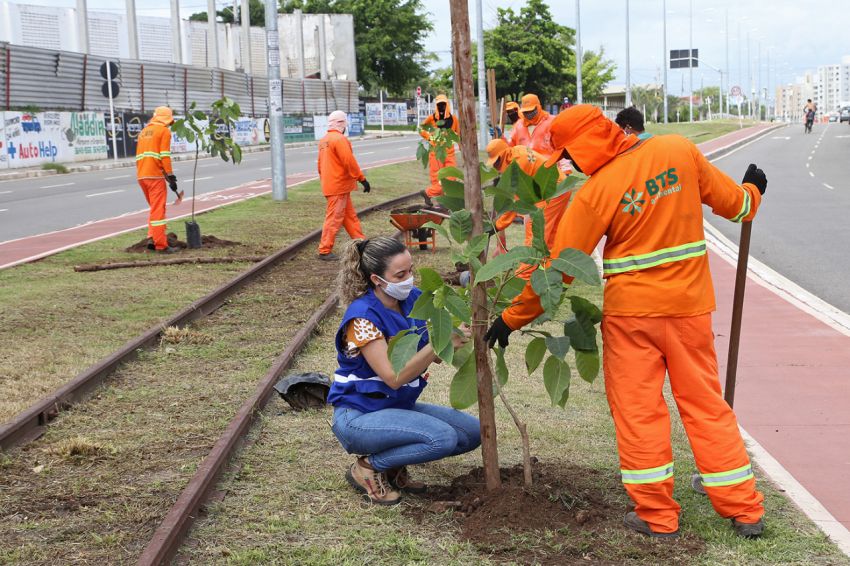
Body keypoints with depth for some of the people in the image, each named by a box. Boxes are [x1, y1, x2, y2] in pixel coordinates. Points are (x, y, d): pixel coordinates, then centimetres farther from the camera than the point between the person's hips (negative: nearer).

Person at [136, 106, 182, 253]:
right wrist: (171, 176, -9)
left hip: (141, 175, 7)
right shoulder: (164, 130, -1)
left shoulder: (144, 131, 21)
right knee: (158, 210, -5)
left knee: (155, 208, 18)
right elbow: (165, 156, -11)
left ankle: (152, 239, 10)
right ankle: (161, 245, -4)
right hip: (155, 175, -7)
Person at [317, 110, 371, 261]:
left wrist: (325, 180, 28)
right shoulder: (340, 139, -16)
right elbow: (349, 162, -20)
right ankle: (325, 251, -4)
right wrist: (362, 179, -15)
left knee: (350, 216, 14)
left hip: (330, 185, 10)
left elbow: (320, 164, 20)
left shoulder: (324, 141, 14)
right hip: (339, 186, -10)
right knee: (334, 218, -6)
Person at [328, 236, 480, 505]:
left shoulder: (414, 299, -1)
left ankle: (393, 467, 8)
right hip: (359, 416, -8)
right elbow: (393, 377, -26)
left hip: (400, 407, 8)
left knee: (472, 431, -2)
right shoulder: (363, 315, -22)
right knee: (443, 437, -26)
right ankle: (368, 467, -6)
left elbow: (438, 356, 1)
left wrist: (458, 337, -21)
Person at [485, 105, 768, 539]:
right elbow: (729, 201, 8)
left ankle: (657, 516, 12)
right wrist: (752, 192, 32)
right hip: (690, 304, 4)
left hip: (630, 310, -4)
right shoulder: (679, 150, -3)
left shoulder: (595, 191, -13)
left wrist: (511, 318, -3)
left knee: (638, 409, 8)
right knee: (706, 404, 13)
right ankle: (744, 510, 17)